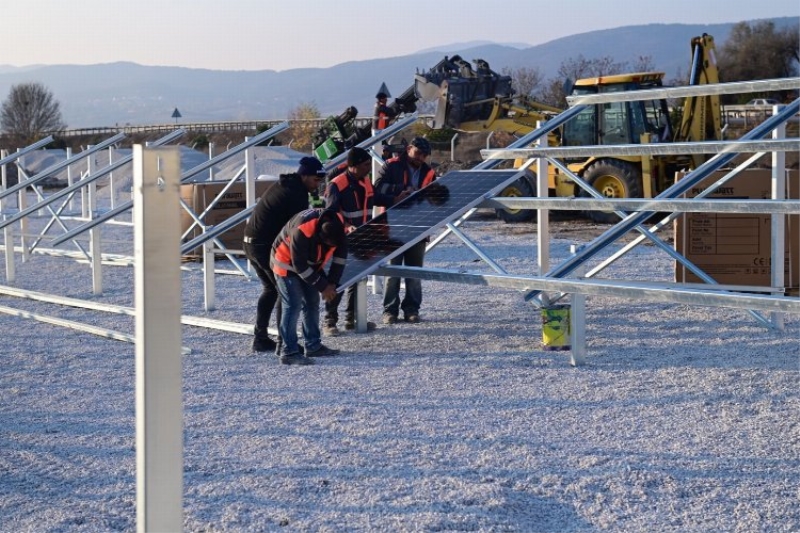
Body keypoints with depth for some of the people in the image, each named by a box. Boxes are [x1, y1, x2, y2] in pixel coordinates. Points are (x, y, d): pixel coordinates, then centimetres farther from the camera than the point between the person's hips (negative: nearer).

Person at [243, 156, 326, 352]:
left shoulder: (283, 186, 17)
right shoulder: (296, 195, -15)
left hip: (251, 243, 10)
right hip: (267, 246, -10)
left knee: (271, 289, 20)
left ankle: (260, 338, 20)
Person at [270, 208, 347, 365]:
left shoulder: (338, 225, -20)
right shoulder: (301, 231, -39)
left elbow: (340, 257, -6)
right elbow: (299, 266, -30)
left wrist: (332, 283, -12)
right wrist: (323, 287, -22)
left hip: (308, 263, 7)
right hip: (287, 263, -7)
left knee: (312, 303, 9)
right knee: (293, 305, -15)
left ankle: (313, 346, 20)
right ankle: (288, 352, -15)